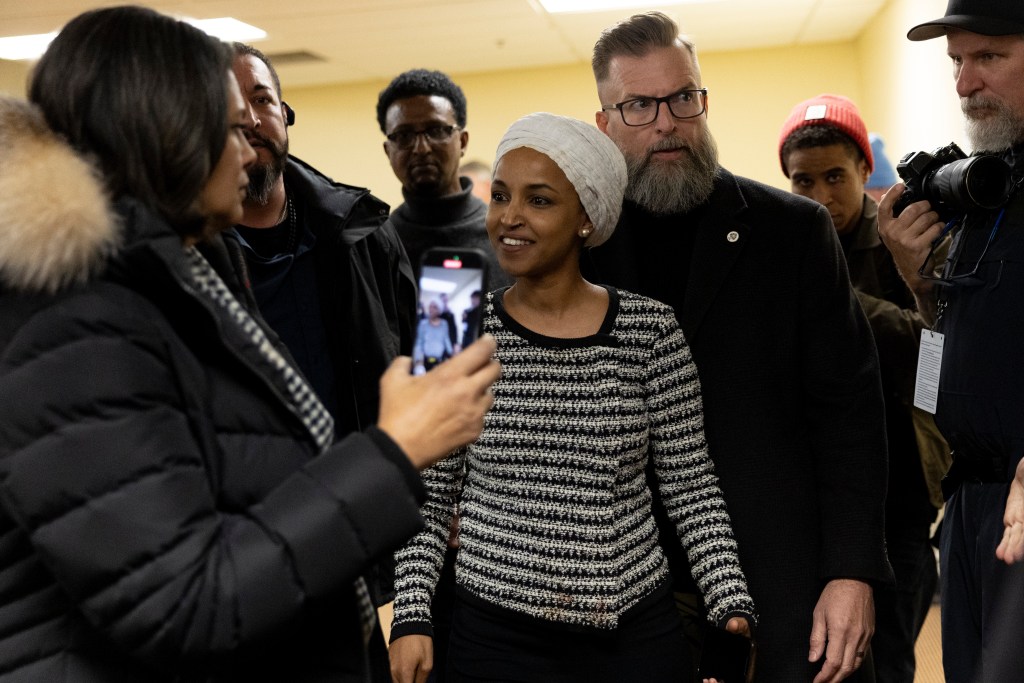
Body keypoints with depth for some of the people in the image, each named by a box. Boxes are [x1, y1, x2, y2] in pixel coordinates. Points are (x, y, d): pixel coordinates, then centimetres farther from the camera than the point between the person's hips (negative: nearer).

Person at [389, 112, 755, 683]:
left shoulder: (651, 330, -4)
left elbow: (692, 489, 0)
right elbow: (429, 498, 2)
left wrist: (733, 606, -8)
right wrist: (412, 617, -5)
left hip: (637, 634, 1)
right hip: (494, 637, 0)